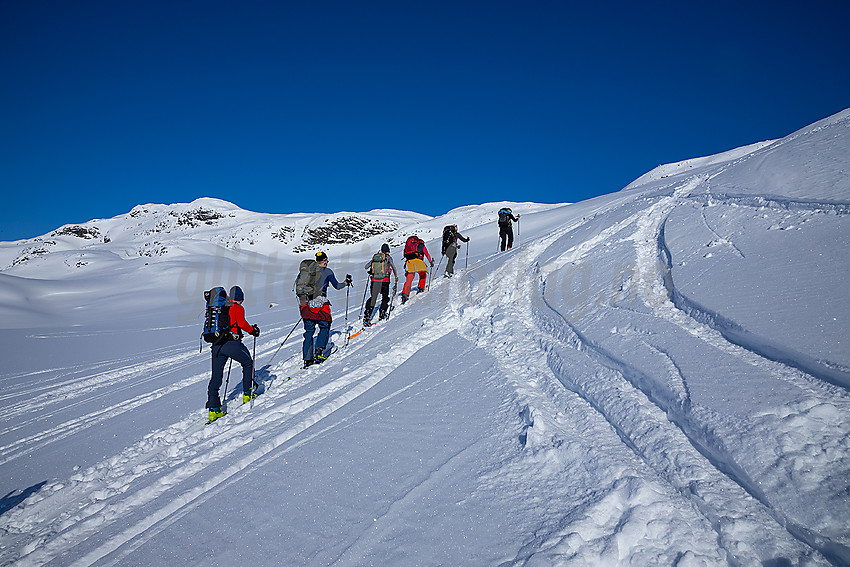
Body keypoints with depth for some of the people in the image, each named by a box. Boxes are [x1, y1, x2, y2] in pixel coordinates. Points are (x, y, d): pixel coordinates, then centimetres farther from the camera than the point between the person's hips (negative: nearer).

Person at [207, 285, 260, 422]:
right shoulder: (238, 308, 0)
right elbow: (242, 323, -15)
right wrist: (253, 330, 0)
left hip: (217, 344, 6)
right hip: (232, 343, -6)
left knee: (216, 376, 6)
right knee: (248, 363, 19)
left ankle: (213, 408, 2)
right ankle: (247, 393, 20)